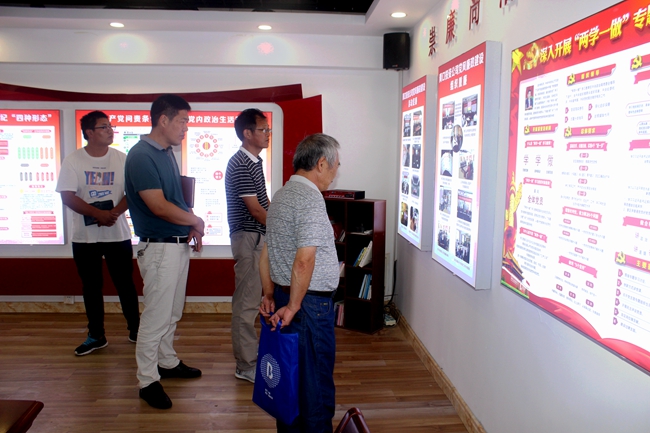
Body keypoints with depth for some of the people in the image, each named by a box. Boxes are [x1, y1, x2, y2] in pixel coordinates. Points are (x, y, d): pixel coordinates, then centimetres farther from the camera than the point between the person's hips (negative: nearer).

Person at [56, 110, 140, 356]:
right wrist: (99, 214, -20)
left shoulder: (121, 159, 0)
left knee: (125, 283, 7)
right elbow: (67, 196, -10)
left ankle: (135, 330, 21)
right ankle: (96, 336, 22)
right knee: (91, 286, 10)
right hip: (84, 237, 0)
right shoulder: (73, 161, -2)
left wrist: (115, 212, -20)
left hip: (118, 234, 0)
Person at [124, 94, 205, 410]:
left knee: (172, 312, 20)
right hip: (159, 246, -9)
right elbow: (159, 207, -23)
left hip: (179, 243, 9)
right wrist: (195, 220, -11)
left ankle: (167, 362, 36)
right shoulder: (141, 155, -18)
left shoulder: (167, 153, 11)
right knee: (156, 315, 0)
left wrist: (191, 227, 2)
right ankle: (147, 380, 13)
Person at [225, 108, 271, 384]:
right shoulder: (239, 165, -17)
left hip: (258, 236, 10)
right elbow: (254, 209, -19)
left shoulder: (254, 161, 13)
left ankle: (247, 351, 30)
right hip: (248, 237, -10)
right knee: (247, 301, -3)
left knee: (250, 298, 17)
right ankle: (247, 366, 6)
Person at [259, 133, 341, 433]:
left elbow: (266, 252, 16)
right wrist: (293, 307, -17)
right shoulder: (310, 198, -17)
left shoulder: (281, 195, 12)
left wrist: (270, 296, 19)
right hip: (311, 303, -9)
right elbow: (304, 260, -25)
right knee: (316, 383, 4)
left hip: (284, 297, 9)